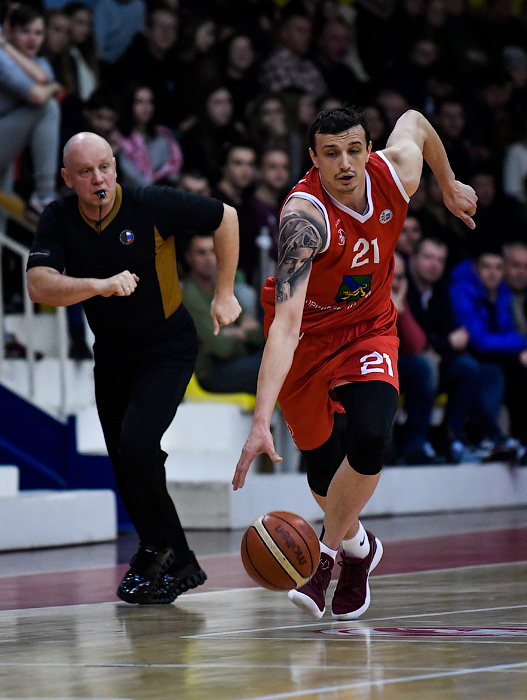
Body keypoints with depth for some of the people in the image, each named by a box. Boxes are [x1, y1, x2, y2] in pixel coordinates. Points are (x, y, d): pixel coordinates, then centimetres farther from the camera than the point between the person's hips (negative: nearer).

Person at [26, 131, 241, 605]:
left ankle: (159, 550, -1)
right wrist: (101, 285, -38)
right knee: (127, 471, 8)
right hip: (111, 355, 5)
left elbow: (225, 218, -5)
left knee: (137, 446, -23)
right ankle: (180, 566, 25)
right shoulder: (59, 220, -9)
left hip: (167, 348, -5)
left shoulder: (153, 205, -18)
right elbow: (39, 286, -23)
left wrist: (224, 294, -1)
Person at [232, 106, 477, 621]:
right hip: (307, 332, -2)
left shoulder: (396, 173, -21)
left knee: (371, 438, -23)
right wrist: (261, 420, -53)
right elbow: (286, 324, -45)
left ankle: (327, 551, -3)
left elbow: (414, 121, 6)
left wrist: (449, 186, 20)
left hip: (369, 328, 2)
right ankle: (356, 544, 41)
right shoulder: (304, 215, -35)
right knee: (321, 463, 8)